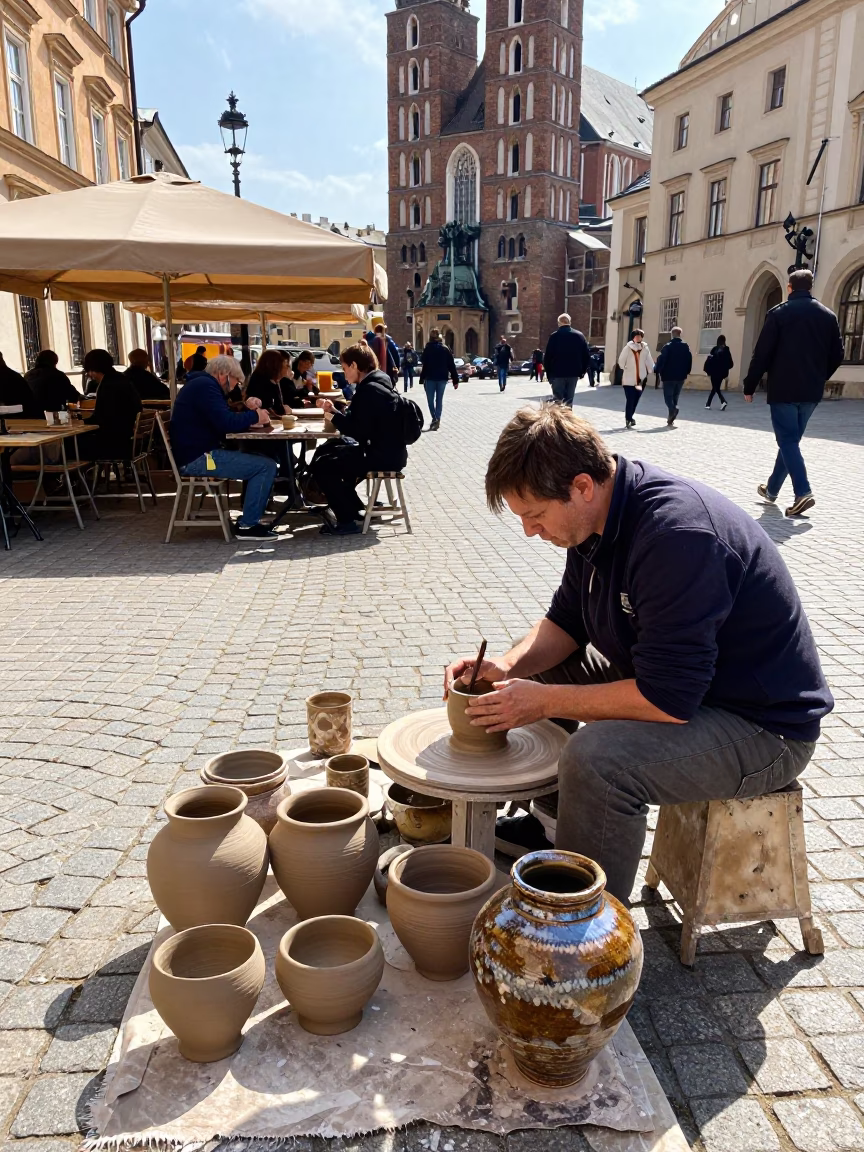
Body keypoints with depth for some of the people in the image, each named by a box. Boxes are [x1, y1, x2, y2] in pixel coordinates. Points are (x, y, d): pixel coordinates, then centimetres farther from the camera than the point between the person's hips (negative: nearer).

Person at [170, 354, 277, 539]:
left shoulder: (200, 384, 21)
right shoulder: (205, 386, -13)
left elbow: (223, 419, 21)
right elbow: (226, 423, -24)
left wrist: (247, 409, 4)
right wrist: (254, 416, -9)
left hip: (198, 453, 11)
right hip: (198, 458, -11)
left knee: (257, 459, 19)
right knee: (267, 466, -13)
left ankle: (251, 517, 16)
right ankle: (247, 525, -7)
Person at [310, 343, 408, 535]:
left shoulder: (370, 390, -20)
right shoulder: (376, 383, 12)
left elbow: (359, 432, -22)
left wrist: (334, 416, -8)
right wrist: (334, 410, 14)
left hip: (383, 455, -11)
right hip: (385, 450, 11)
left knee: (321, 466, -11)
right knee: (326, 451, 22)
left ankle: (347, 521, -5)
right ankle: (352, 508, 24)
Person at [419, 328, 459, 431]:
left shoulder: (428, 349, -6)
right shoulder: (445, 349, 5)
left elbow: (424, 364, -11)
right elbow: (451, 365, 3)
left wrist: (422, 378, -8)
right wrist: (455, 380, 5)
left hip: (430, 377, -3)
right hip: (442, 377, 3)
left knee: (430, 399, 6)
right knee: (439, 399, 11)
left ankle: (435, 418, -12)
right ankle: (437, 420, 8)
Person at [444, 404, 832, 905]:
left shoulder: (677, 533, -31)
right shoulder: (600, 514, -3)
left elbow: (668, 698, -32)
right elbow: (566, 620, 10)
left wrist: (544, 701, -23)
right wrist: (509, 666, -8)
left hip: (763, 724, -9)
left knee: (595, 759, -32)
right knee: (540, 668, 13)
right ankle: (546, 825, 23)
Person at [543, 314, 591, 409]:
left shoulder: (554, 336, -4)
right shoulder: (579, 336, 6)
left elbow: (547, 357, -5)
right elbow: (586, 355, 6)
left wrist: (549, 374, 2)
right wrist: (582, 372, 12)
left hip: (558, 373, -3)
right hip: (573, 373, 3)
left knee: (558, 400, 2)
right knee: (569, 400, 10)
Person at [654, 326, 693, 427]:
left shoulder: (667, 347, -10)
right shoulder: (686, 346, 4)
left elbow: (661, 360, -14)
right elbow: (689, 360, 6)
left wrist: (657, 371, -3)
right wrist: (687, 371, 15)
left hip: (668, 376, -4)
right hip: (681, 376, 4)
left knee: (668, 395, 1)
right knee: (675, 396, 15)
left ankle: (673, 408, -29)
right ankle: (671, 419, 14)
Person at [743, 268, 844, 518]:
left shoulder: (779, 313, -5)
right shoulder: (828, 316, 8)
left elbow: (762, 353, -9)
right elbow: (837, 355, 10)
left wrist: (749, 386, -2)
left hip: (783, 389, -5)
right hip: (811, 392, 5)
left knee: (787, 441, -4)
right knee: (791, 439, 15)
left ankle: (803, 492, -19)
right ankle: (772, 488, 25)